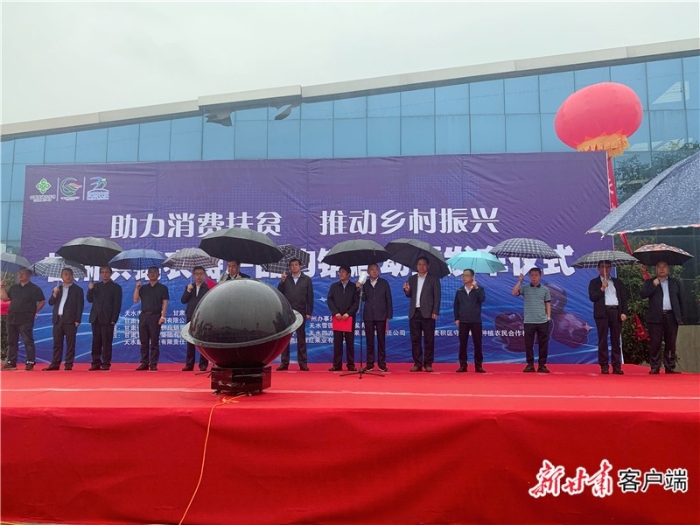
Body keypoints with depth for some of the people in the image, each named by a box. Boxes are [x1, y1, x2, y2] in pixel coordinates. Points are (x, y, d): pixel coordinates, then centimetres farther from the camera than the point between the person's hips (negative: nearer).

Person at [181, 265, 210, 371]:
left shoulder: (208, 287, -1)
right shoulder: (189, 287, 14)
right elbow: (183, 301, 3)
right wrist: (188, 291, -9)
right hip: (191, 318, 4)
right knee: (190, 342, 7)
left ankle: (203, 364, 6)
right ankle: (189, 364, 11)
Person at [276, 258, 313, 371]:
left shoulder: (307, 279, 4)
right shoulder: (285, 278, 8)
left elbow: (310, 297, 2)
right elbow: (279, 293, 1)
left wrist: (309, 312, -2)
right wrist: (282, 281, -11)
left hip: (300, 313, -1)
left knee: (301, 338, 3)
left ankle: (303, 363, 7)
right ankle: (284, 362, 9)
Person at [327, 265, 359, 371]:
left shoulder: (354, 287, 5)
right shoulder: (334, 286, 11)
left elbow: (356, 302, -1)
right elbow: (330, 300, 5)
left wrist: (348, 313, -12)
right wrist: (335, 312, -8)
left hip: (349, 317, -1)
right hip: (337, 317, 1)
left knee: (350, 341, 1)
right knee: (337, 341, 1)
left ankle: (351, 364, 6)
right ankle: (337, 364, 4)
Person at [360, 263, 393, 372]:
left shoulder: (384, 283, 5)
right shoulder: (364, 284, 8)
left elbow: (389, 300, 4)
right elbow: (363, 299, -1)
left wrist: (389, 316, -1)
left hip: (381, 316, -1)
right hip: (368, 316, 1)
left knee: (381, 340, 2)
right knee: (369, 341, 4)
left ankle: (382, 363, 8)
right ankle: (370, 364, 9)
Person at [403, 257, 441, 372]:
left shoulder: (433, 279, 3)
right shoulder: (411, 279, 14)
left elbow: (437, 296, -2)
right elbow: (410, 295, 14)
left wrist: (435, 312, -10)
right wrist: (407, 290, -8)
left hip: (427, 313, -3)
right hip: (414, 313, 3)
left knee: (429, 340, -1)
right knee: (415, 340, 4)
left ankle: (428, 364, 5)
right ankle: (417, 363, 10)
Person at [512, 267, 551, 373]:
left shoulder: (545, 289, 8)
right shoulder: (524, 288, 5)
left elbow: (548, 304, 10)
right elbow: (514, 293, -11)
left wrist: (549, 317, 2)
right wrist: (520, 281, -9)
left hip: (543, 321, 1)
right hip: (529, 321, -1)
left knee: (543, 344, 3)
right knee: (529, 344, 2)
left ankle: (542, 365, 11)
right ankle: (530, 365, 10)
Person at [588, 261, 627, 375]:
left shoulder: (618, 282, 17)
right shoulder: (594, 282, 9)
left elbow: (624, 298, 12)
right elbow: (592, 297, -3)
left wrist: (624, 312, 1)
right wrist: (602, 288, -13)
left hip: (616, 313, 2)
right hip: (602, 313, -2)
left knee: (616, 340, 3)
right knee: (603, 340, -2)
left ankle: (617, 366, 5)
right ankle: (604, 366, 1)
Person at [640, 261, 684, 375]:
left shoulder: (675, 282, 14)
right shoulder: (650, 282, 9)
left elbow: (680, 300, 14)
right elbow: (642, 295, -6)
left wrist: (681, 317, 9)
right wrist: (653, 285, -13)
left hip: (671, 317, 2)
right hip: (656, 317, -2)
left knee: (671, 344, 4)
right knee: (655, 343, -2)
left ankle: (670, 367, 10)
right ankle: (655, 367, 3)